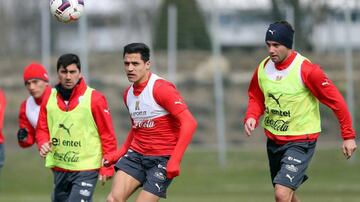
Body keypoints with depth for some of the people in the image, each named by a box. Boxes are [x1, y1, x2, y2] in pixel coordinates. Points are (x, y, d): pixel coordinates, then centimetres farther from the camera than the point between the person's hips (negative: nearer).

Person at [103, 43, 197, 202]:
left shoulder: (161, 88, -15)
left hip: (163, 158, -6)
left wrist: (174, 160, -25)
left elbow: (189, 123, -21)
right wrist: (120, 153, 14)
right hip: (136, 154, 6)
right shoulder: (128, 94, 11)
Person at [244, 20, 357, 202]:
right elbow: (256, 98, 14)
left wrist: (348, 136, -10)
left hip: (300, 142, -6)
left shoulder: (306, 70, -19)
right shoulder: (263, 68, -2)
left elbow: (336, 101, -13)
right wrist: (251, 117, -7)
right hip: (273, 140, 7)